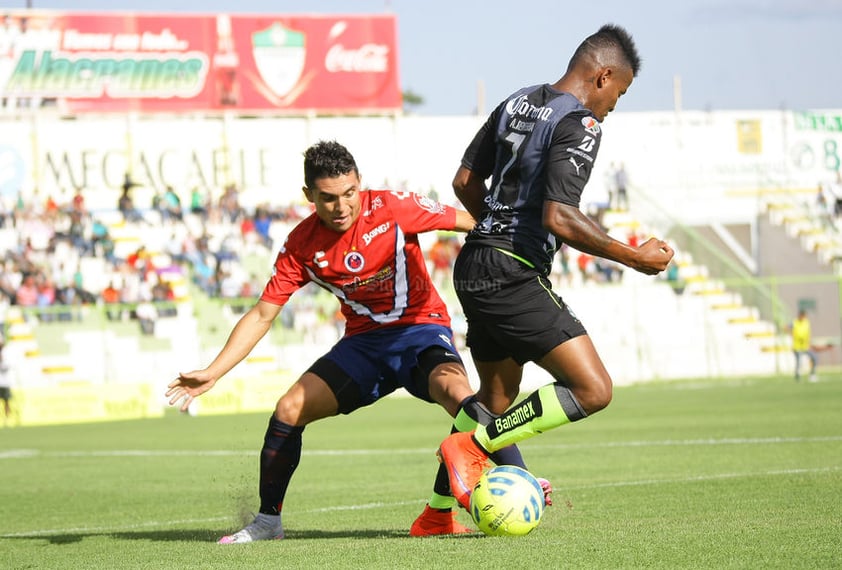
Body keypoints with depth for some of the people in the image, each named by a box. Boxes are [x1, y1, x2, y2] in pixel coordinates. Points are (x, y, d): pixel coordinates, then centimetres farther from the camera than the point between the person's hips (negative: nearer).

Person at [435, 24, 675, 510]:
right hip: (515, 276, -10)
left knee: (496, 398, 22)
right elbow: (559, 218, -23)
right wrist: (633, 257, -15)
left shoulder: (516, 104, 14)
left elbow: (465, 182, 18)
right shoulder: (580, 127, -12)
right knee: (593, 389, -11)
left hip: (473, 269, 10)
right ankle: (473, 447, -12)